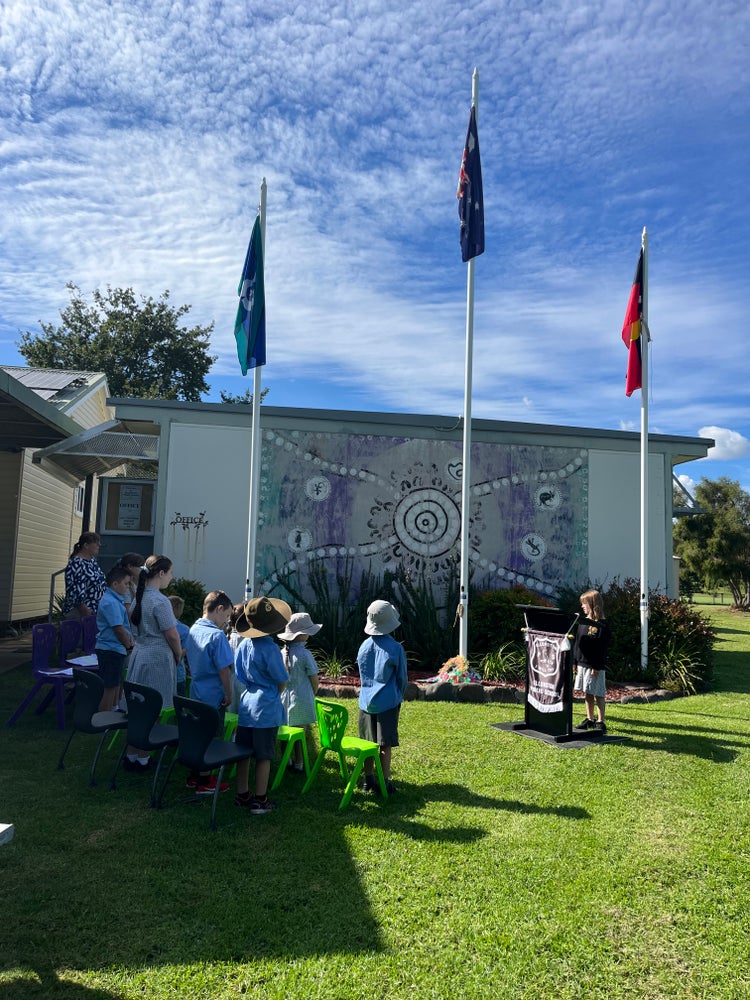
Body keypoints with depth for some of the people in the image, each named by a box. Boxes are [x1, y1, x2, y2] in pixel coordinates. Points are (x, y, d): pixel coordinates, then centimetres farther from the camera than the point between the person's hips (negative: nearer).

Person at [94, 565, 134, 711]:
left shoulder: (116, 600, 14)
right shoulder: (110, 602, -19)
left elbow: (124, 625, 19)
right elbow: (118, 629, -20)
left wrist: (129, 637, 3)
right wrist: (129, 646, -7)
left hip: (116, 649, 10)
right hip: (110, 650, -10)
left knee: (116, 685, 18)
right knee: (109, 688, -2)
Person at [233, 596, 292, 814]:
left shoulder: (243, 645, 1)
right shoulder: (270, 649, -17)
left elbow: (240, 677, 9)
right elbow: (282, 681, -7)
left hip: (245, 705, 6)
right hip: (266, 709, -6)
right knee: (263, 757, 4)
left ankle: (242, 794, 27)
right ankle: (259, 801, 12)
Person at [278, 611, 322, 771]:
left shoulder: (282, 653, -3)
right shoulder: (305, 654, -17)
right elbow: (314, 679, -9)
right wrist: (313, 694, 10)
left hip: (284, 697, 5)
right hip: (301, 699, -5)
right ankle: (298, 764, 16)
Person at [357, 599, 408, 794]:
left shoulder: (364, 646, 0)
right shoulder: (396, 648, -12)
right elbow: (402, 678, -3)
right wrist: (399, 698, 13)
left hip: (366, 701, 4)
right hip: (388, 702, -4)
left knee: (367, 743, 13)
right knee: (385, 744, 3)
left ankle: (369, 779, 22)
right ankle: (385, 782, 9)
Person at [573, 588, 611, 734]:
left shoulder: (602, 625, -13)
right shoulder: (583, 622, 10)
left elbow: (602, 648, -15)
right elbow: (577, 643, 13)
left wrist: (597, 667, -18)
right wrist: (575, 661, 11)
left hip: (595, 666, -8)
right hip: (582, 663, 8)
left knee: (598, 694, 0)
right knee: (587, 693, 15)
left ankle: (600, 722, 7)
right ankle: (589, 719, 25)